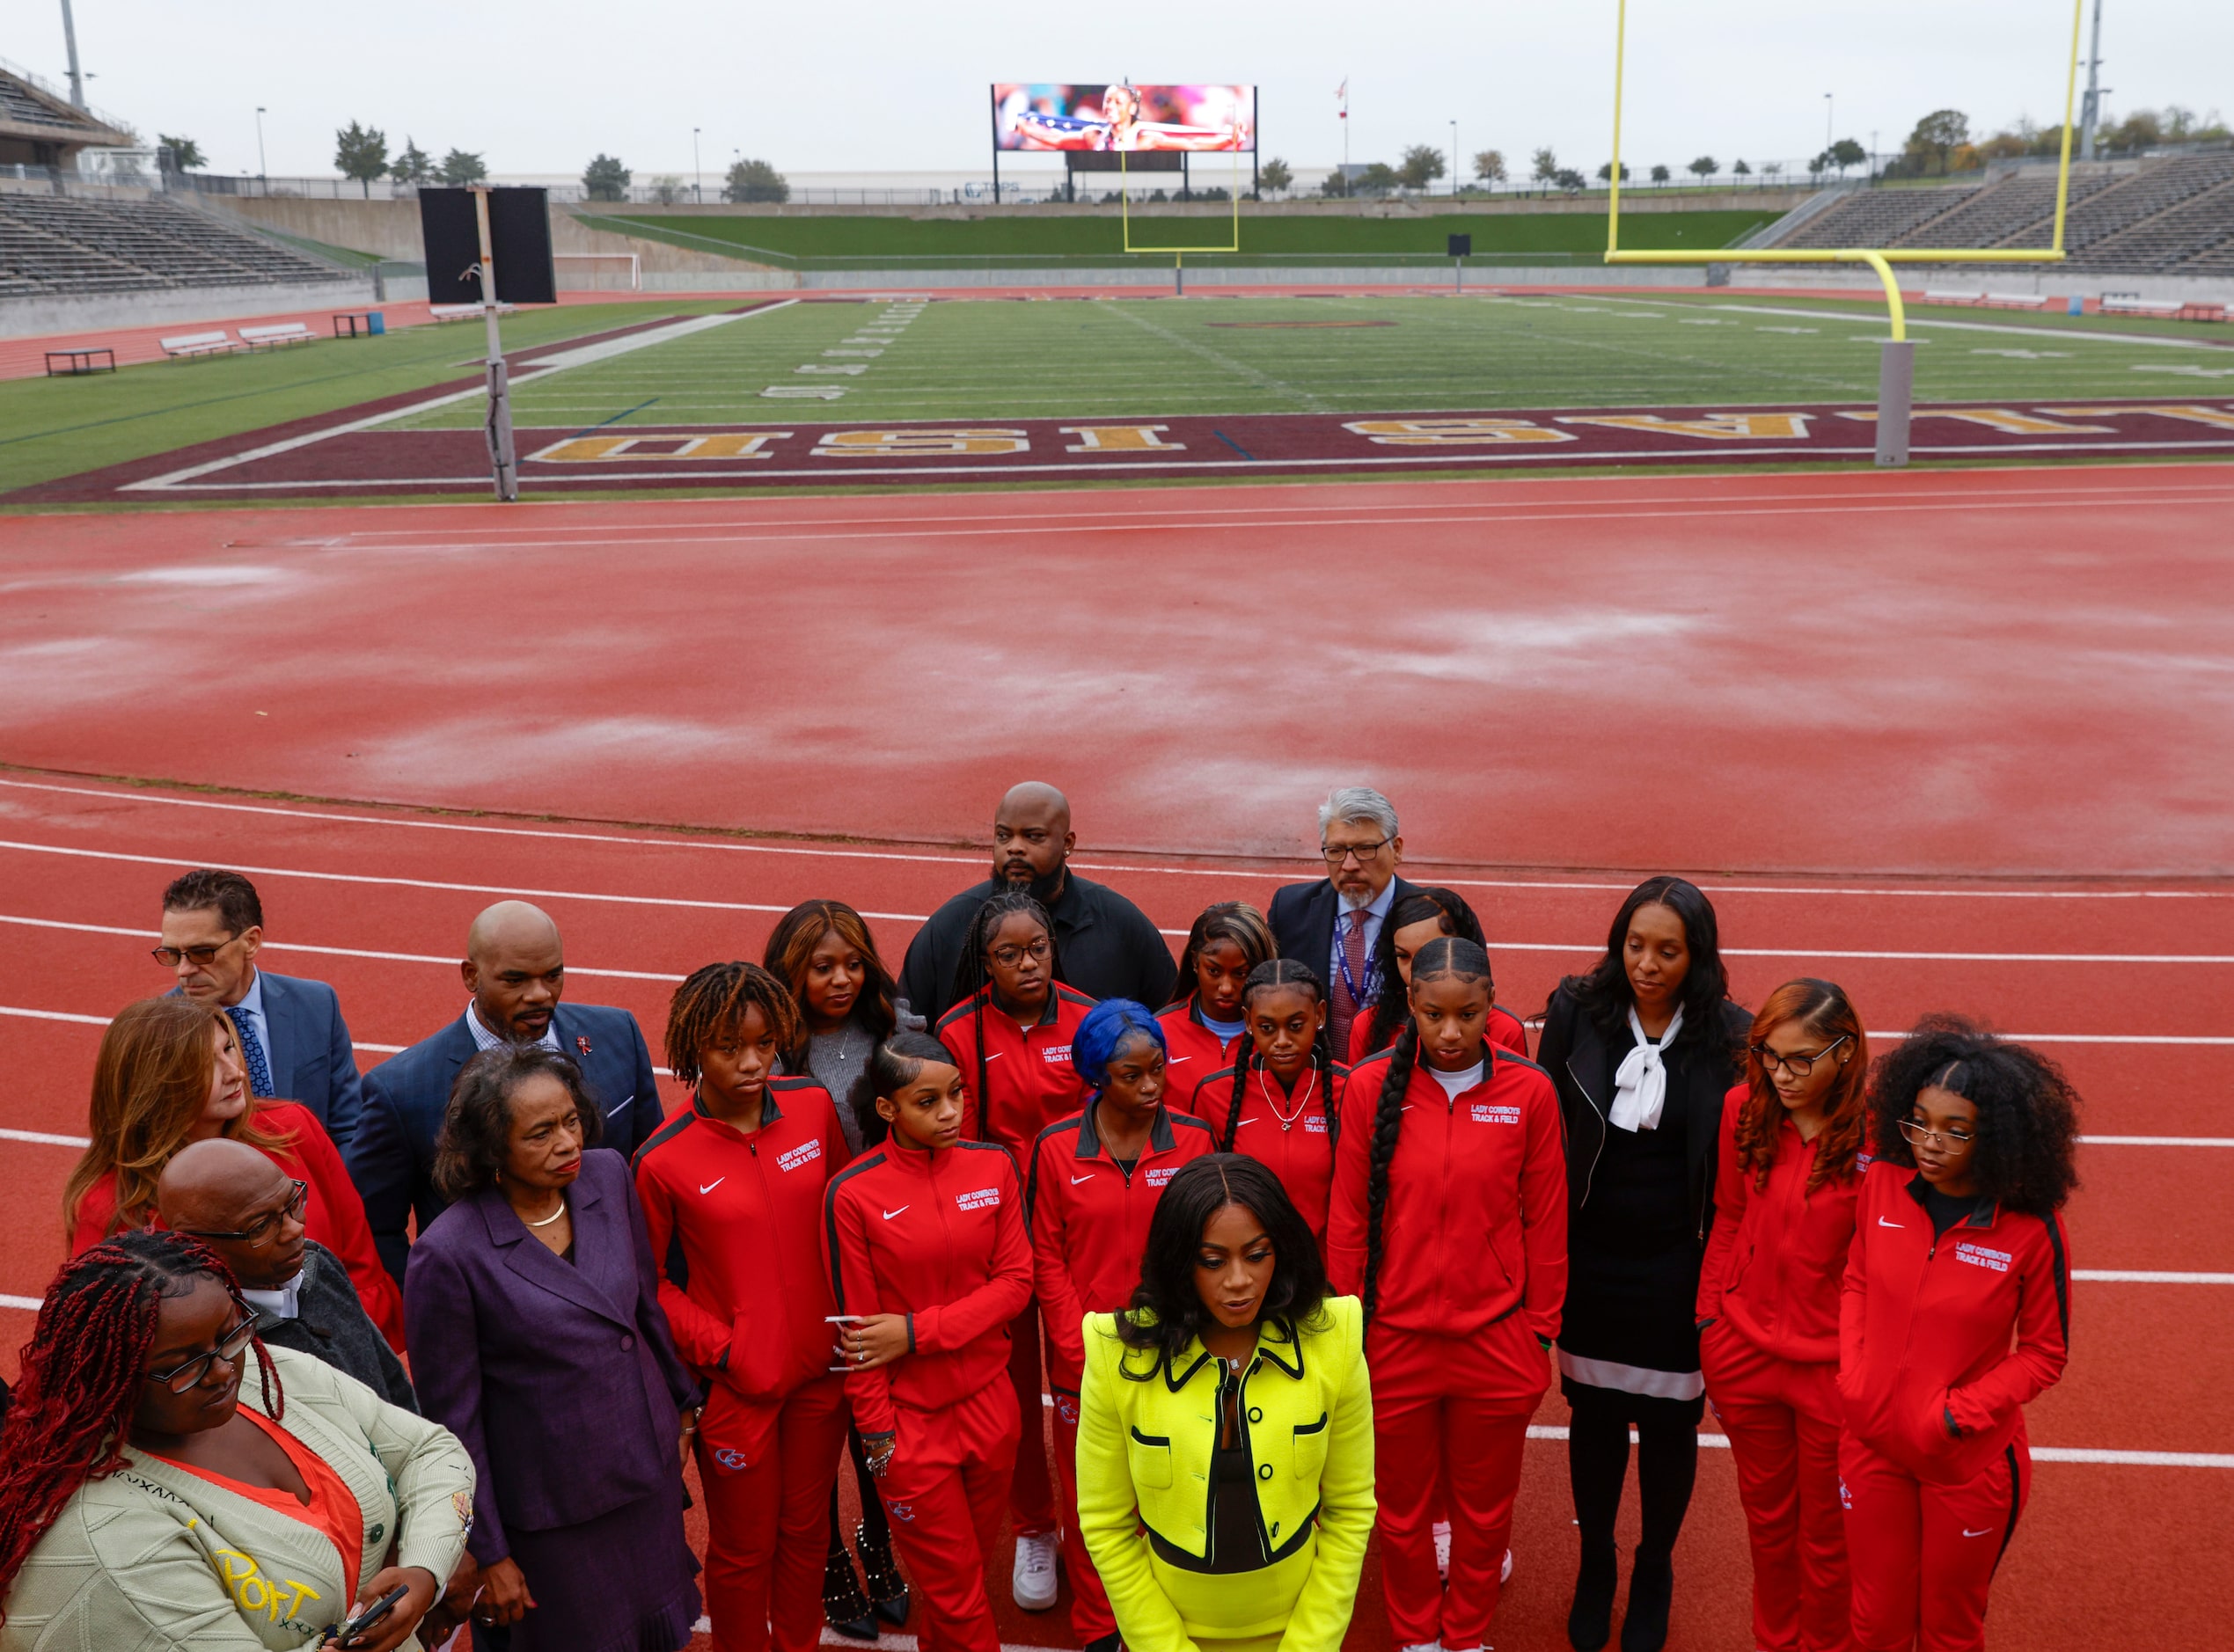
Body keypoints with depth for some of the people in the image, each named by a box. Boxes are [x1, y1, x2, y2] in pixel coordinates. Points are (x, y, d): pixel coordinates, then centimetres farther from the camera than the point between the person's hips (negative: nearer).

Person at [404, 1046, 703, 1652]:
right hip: (554, 1507, -5)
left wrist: (680, 1400, 17)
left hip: (651, 1468, 5)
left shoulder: (607, 1175, -8)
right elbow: (453, 1417, -15)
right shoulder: (448, 1254, -24)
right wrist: (488, 1555, -9)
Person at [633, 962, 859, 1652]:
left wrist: (848, 1319, 4)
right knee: (744, 1547, 14)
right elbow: (648, 1281, -6)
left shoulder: (813, 1107, -7)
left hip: (820, 1368, 4)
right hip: (734, 1386, -3)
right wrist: (720, 1348, -14)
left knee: (807, 1529, 21)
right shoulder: (663, 1161, -17)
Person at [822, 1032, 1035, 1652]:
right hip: (909, 1418, -3)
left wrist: (918, 1331, -15)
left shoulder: (993, 1165, -4)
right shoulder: (852, 1193, -13)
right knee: (955, 1591, 10)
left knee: (973, 1563, 18)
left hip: (989, 1402, 3)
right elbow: (856, 1325, -7)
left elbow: (1015, 1282, -4)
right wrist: (877, 1433, -5)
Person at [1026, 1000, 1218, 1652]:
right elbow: (1046, 1260, -1)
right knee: (1090, 1498, 11)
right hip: (1084, 1362, 0)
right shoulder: (1056, 1147, -5)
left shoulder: (1193, 1140, -4)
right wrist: (1083, 1350, -6)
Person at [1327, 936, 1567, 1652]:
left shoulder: (1529, 1092, -7)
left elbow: (1545, 1223, 0)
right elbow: (1347, 1221, -1)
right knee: (1403, 1509, 16)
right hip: (1395, 1338, 0)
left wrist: (1541, 1331, 3)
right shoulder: (1370, 1087, -8)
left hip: (1497, 1342, 0)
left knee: (1485, 1509, 16)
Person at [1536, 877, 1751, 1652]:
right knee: (1594, 1414, 15)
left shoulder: (1730, 1037, -11)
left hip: (1678, 1267, -1)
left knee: (1669, 1422, 12)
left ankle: (1654, 1571, 38)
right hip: (1589, 1259, 1)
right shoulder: (1576, 1012, -9)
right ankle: (1595, 1562, 39)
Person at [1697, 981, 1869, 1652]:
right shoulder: (1744, 1109, -7)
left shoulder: (1876, 1136, -21)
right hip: (1745, 1353, 4)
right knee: (1766, 1515, 24)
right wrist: (1710, 1324, 6)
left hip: (1832, 1367, -4)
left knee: (1827, 1533, 17)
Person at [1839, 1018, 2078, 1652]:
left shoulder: (2031, 1231, -19)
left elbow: (2044, 1353, -7)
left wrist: (1960, 1413, -17)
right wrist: (1853, 1372, -6)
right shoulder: (1882, 1184, -10)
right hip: (1872, 1442, 3)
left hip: (1969, 1459, -3)